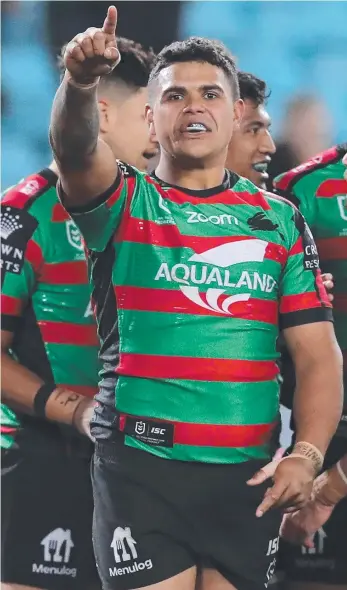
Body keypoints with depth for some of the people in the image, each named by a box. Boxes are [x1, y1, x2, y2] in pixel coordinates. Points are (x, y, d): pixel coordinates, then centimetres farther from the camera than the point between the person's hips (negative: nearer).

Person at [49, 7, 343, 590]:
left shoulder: (280, 222, 10)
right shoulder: (126, 203, 3)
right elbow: (77, 149, -20)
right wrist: (79, 82, -42)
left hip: (248, 474, 3)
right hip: (139, 467, -2)